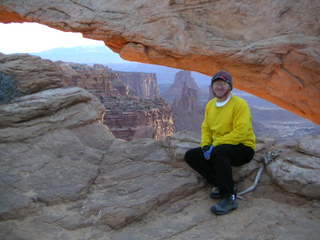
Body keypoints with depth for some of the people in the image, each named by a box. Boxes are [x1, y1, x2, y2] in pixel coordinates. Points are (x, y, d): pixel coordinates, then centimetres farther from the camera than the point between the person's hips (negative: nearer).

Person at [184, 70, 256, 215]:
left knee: (219, 152, -38)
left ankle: (229, 197, -26)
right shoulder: (210, 105, 8)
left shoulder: (239, 104, -15)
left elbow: (240, 132, -24)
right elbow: (206, 128, 13)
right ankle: (222, 184, -4)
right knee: (190, 156, -7)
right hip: (217, 148, 8)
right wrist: (205, 145, -7)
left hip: (243, 149, -8)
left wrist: (215, 145, -23)